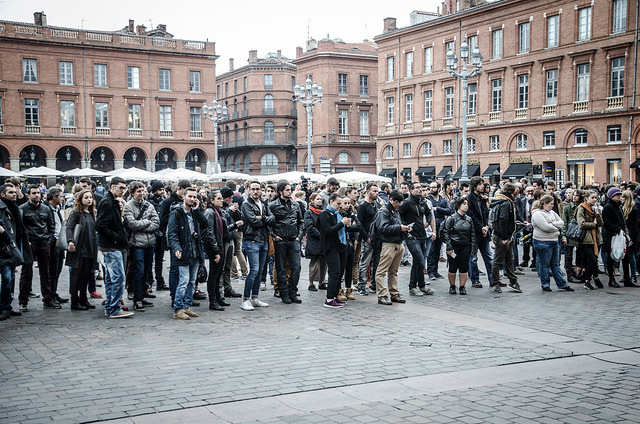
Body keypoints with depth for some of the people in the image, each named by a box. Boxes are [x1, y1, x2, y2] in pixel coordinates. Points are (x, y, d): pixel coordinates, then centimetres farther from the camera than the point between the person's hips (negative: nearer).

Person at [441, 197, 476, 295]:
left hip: (465, 246, 3)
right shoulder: (451, 218, -5)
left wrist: (473, 248, 3)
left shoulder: (469, 219, 8)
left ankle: (462, 287, 13)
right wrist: (449, 247, -12)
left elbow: (472, 234, 10)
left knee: (464, 268, 3)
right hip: (454, 245, -3)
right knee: (453, 268, 2)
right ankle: (452, 287, 17)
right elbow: (446, 233, -7)